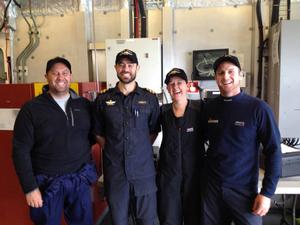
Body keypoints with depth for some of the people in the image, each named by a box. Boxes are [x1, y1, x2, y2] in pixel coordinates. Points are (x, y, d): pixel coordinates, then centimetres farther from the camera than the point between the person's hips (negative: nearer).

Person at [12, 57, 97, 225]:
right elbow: (21, 150, -8)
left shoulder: (85, 105, 1)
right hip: (47, 183, -2)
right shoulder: (31, 109, -6)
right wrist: (30, 188, -10)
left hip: (80, 179, 3)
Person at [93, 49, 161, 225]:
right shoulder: (103, 99, 2)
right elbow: (99, 133, 9)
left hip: (144, 171, 0)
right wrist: (112, 151, 2)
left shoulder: (150, 99, 1)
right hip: (114, 172, 1)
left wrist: (140, 150, 0)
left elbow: (154, 131, 7)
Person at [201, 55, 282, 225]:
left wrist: (267, 192, -12)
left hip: (244, 190, -3)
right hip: (212, 187, 4)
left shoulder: (258, 108, -11)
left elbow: (273, 152, -9)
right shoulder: (209, 107, 0)